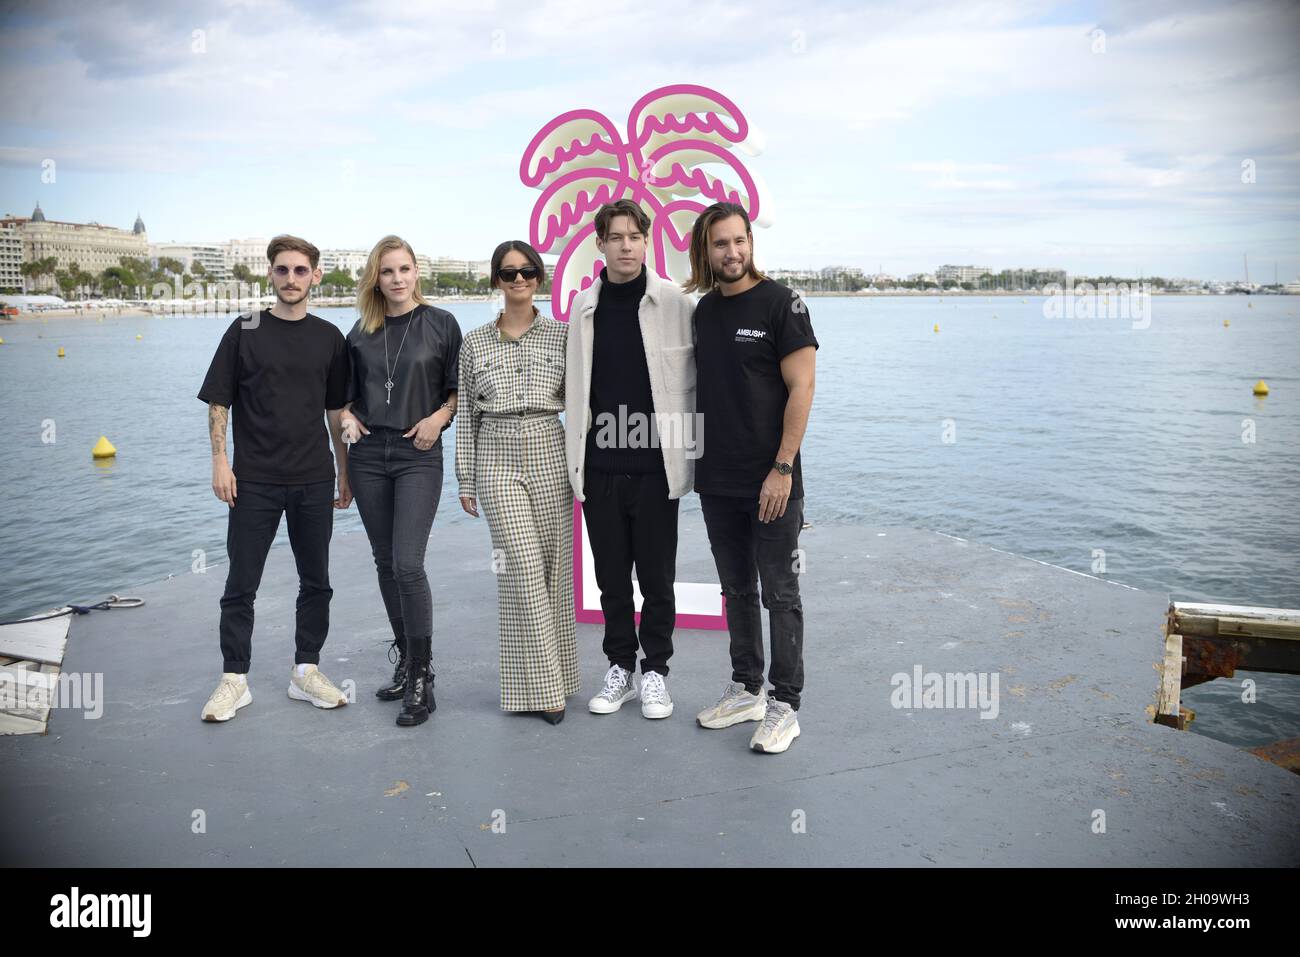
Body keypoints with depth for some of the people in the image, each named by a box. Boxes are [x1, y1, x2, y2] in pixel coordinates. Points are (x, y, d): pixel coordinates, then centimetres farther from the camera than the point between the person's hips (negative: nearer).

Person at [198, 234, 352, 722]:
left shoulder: (328, 338, 6)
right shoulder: (245, 331, 1)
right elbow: (219, 402, 2)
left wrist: (345, 471, 10)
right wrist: (220, 461, -7)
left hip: (313, 480, 2)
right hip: (254, 480, -2)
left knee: (316, 581, 9)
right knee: (241, 583, 3)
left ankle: (306, 672, 23)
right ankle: (234, 679, 15)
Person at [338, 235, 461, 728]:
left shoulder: (440, 324, 0)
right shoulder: (361, 332, 9)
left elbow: (459, 388, 3)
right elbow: (347, 392, 20)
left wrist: (439, 416, -14)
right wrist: (347, 418, 1)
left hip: (418, 456, -4)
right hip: (368, 455, 5)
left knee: (408, 564, -13)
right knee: (385, 563, 10)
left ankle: (421, 680, -3)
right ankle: (404, 662, 24)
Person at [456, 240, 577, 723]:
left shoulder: (562, 334, 5)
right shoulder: (475, 343, 6)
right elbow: (467, 416, 8)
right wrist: (466, 480, 6)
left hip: (550, 456, 1)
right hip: (497, 460, -1)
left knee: (554, 568, 4)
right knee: (525, 569, -8)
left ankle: (552, 676, 20)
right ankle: (541, 685, 1)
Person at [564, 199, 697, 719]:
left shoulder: (673, 302, -3)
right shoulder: (583, 306, 6)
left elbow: (690, 381, -1)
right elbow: (575, 385, 12)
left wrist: (682, 448, -4)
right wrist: (576, 450, 8)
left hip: (654, 466, -3)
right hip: (599, 467, 3)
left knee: (657, 577, 7)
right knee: (611, 577, 12)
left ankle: (654, 669, 24)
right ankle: (619, 666, 28)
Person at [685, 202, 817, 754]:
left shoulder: (780, 304, -7)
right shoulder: (703, 310, 10)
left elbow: (801, 388, -12)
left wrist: (782, 468, -17)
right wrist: (697, 461, 10)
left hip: (770, 482, -6)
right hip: (717, 481, 6)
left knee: (779, 595, 2)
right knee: (736, 591, 15)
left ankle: (784, 705, 12)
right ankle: (746, 690, 28)